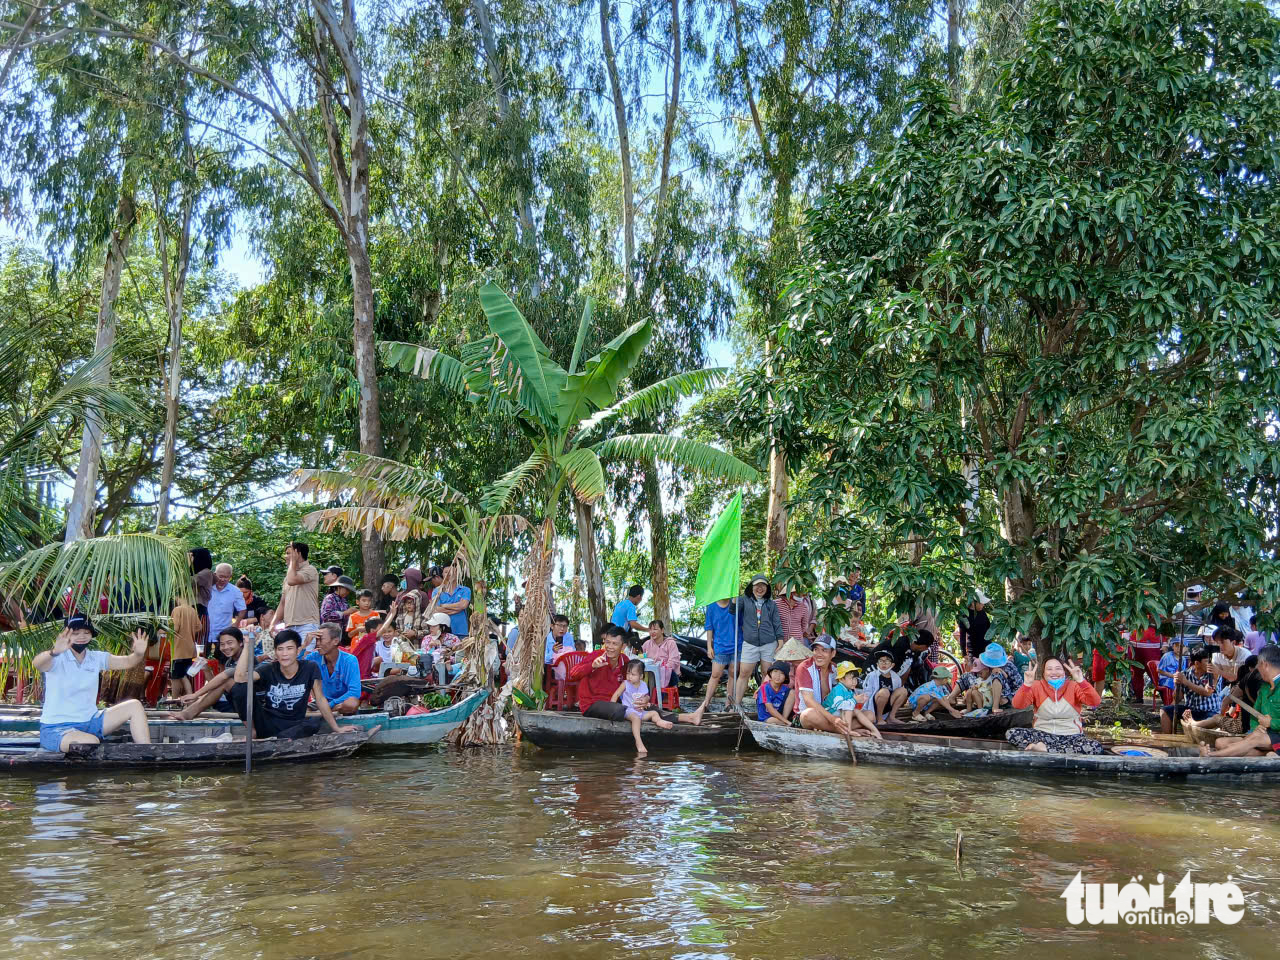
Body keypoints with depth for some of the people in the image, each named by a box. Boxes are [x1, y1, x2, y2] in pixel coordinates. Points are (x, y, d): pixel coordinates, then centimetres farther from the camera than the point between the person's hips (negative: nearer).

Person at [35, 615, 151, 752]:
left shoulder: (96, 658, 4)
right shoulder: (58, 659, -13)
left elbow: (127, 662, -7)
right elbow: (37, 664, -35)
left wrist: (138, 654, -31)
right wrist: (54, 651, -58)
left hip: (89, 722, 6)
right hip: (56, 728, -6)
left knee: (134, 706, -6)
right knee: (91, 742, -37)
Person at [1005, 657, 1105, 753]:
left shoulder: (1073, 686, 3)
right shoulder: (1037, 686, 4)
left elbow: (1095, 702, -13)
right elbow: (1017, 705, -10)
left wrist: (1081, 682, -26)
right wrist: (1027, 685, -25)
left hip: (1070, 736, 1)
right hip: (1043, 734, 0)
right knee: (1011, 734, -24)